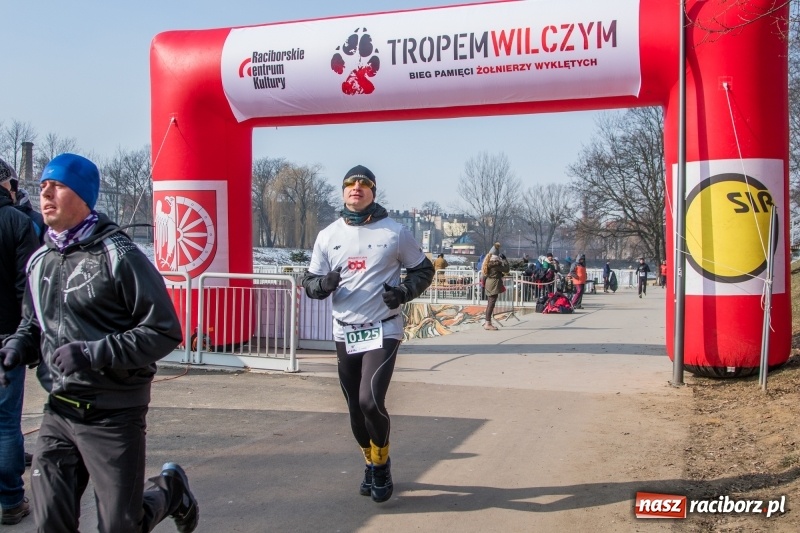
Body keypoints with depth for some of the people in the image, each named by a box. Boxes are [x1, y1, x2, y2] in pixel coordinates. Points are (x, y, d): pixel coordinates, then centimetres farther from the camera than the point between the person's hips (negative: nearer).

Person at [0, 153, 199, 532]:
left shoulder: (118, 256, -12)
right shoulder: (39, 261, 8)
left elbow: (164, 332, -15)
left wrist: (93, 353, -22)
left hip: (113, 414, -6)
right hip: (58, 412, 6)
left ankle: (170, 490, 36)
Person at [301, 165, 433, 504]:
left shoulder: (395, 232, -3)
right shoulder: (328, 235, 4)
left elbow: (423, 270, 6)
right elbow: (309, 282, 6)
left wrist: (405, 291, -14)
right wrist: (323, 284, -18)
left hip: (382, 331, -4)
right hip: (345, 333, 4)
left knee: (370, 401, -16)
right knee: (355, 408, 10)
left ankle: (382, 465, 10)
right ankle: (371, 464, 33)